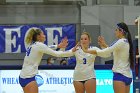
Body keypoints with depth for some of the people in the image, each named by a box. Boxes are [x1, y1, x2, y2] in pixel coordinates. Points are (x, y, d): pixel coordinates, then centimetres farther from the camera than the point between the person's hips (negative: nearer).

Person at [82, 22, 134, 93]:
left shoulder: (121, 42, -13)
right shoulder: (126, 42, 14)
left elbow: (104, 52, -15)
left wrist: (87, 51, -8)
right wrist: (104, 45, 18)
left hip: (120, 75, -9)